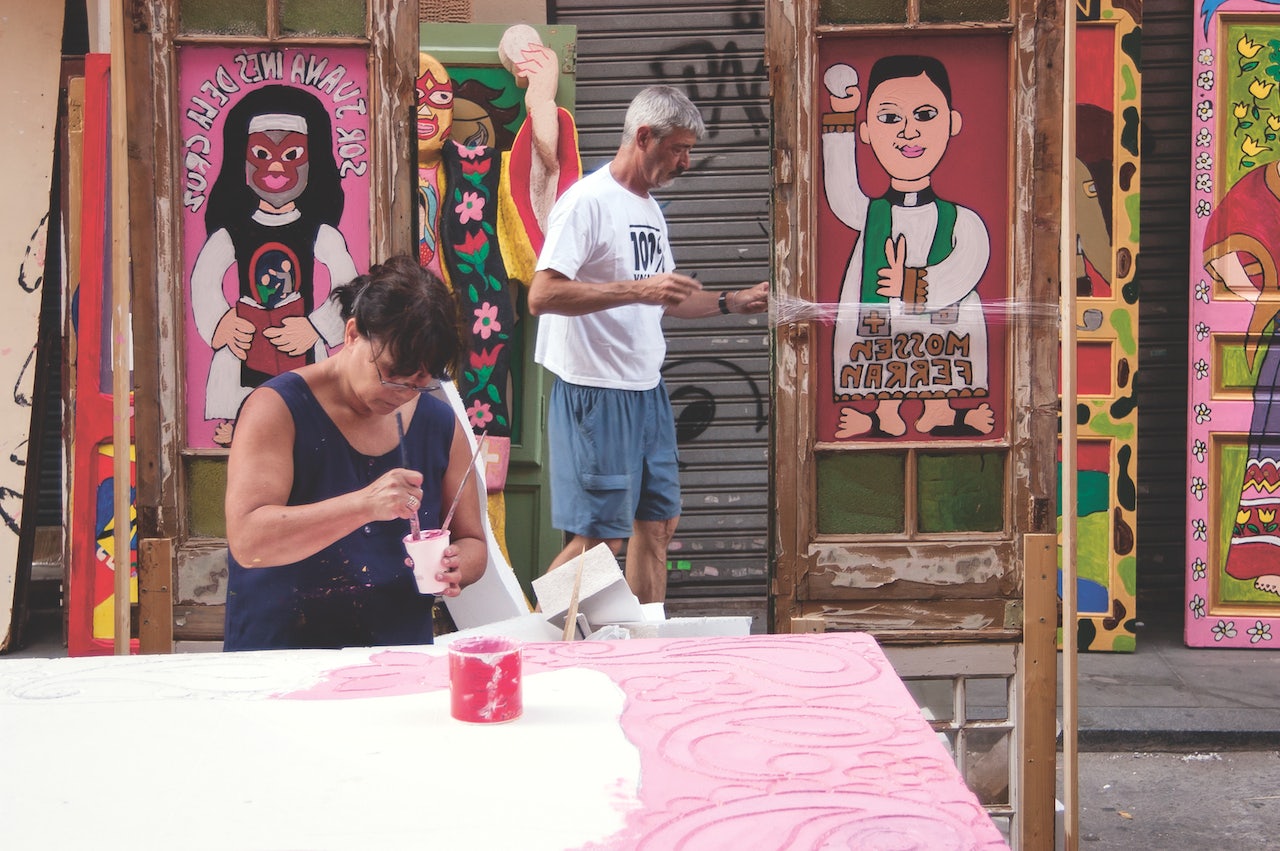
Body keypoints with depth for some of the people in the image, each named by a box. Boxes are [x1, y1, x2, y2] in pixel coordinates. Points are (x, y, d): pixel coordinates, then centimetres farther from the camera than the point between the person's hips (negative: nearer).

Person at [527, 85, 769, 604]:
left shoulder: (650, 208, 16)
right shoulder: (587, 201, -12)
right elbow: (542, 296, -22)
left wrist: (733, 302, 17)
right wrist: (637, 290, -27)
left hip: (647, 391, 9)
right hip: (596, 392, -9)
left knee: (658, 523, 13)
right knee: (599, 539, -6)